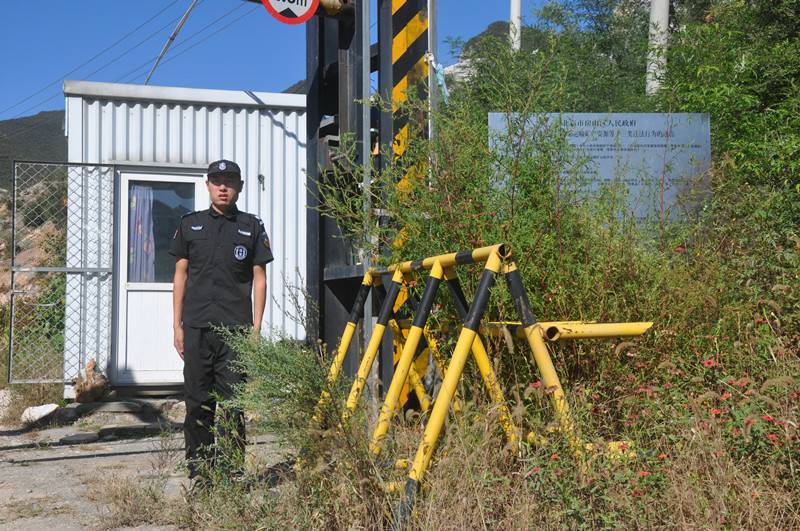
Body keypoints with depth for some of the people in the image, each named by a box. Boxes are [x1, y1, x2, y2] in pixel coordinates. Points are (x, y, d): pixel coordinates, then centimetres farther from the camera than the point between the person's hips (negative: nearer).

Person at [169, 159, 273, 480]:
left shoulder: (252, 227, 8)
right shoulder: (190, 224, 11)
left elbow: (259, 279, 6)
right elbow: (180, 276, 12)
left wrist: (256, 327, -1)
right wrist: (177, 325, 6)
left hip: (236, 329, -1)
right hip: (196, 329, 1)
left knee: (234, 404, 0)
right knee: (197, 403, 4)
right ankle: (198, 471, 12)